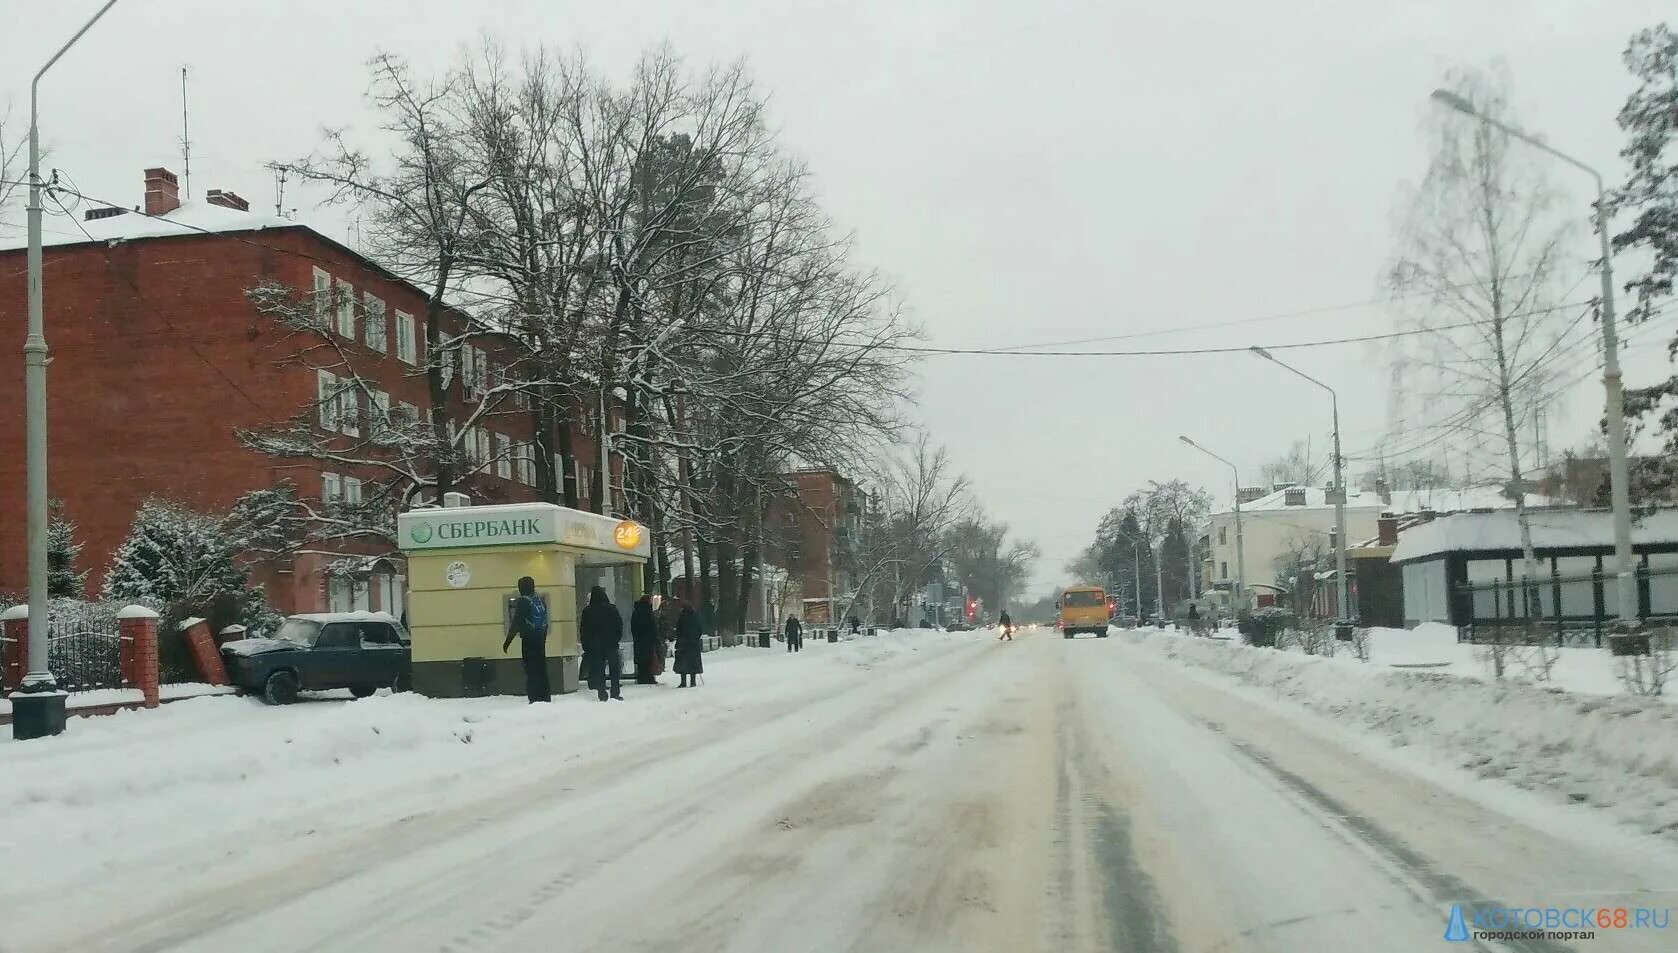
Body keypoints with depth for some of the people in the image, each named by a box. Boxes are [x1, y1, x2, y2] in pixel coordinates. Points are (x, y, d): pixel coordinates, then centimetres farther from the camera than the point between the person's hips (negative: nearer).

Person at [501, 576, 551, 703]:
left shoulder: (523, 601, -11)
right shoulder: (541, 602, 11)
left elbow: (516, 623, -15)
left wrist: (508, 641, -12)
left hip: (528, 640, -7)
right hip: (540, 639, 7)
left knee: (531, 670, -5)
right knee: (542, 669, 13)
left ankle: (535, 699, -7)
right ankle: (546, 698, 18)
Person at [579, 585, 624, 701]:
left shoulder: (587, 611, -4)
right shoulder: (612, 609, -4)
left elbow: (583, 629, -1)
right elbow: (620, 625, 1)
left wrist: (585, 646, 5)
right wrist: (617, 639, 12)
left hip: (594, 645, 0)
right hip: (611, 644, 0)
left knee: (598, 670, 4)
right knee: (615, 669, 7)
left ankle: (602, 694, -1)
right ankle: (615, 693, 4)